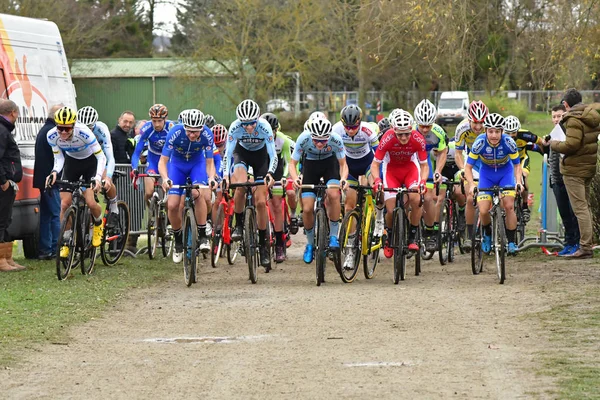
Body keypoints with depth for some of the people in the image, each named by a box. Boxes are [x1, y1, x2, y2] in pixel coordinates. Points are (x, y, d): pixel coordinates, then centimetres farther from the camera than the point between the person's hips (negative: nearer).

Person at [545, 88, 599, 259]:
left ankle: (586, 247, -8)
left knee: (580, 208, -7)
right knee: (585, 206, 17)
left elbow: (571, 145, -24)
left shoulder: (574, 120, -18)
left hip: (574, 169, -9)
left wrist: (554, 144, -9)